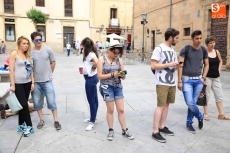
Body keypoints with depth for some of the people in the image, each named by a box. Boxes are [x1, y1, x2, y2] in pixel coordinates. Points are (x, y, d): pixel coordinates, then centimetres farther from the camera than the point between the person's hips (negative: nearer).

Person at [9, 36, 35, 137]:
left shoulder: (28, 55, 10)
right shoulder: (14, 54, -6)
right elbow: (11, 70, -10)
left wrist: (32, 82, 7)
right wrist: (12, 84, -13)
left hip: (27, 83, 5)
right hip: (18, 83, -5)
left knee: (23, 104, 12)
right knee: (24, 104, -5)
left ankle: (21, 125, 24)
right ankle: (29, 126, 5)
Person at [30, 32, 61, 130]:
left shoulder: (48, 50, -3)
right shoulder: (30, 52, -4)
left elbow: (53, 63, 6)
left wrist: (49, 73, 7)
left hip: (47, 81, -1)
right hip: (35, 82, 1)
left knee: (51, 101, 2)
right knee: (37, 102, 10)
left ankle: (56, 121, 14)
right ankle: (41, 120, 27)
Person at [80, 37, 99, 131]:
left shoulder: (90, 54, -19)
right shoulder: (90, 53, 11)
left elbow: (97, 63, -35)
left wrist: (92, 68, -18)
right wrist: (84, 69, 1)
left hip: (90, 78, -11)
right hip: (91, 78, 11)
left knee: (91, 100, -2)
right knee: (94, 99, 18)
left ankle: (92, 122, 9)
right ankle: (93, 118, 32)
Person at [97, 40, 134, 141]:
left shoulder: (119, 60, 4)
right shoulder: (102, 60, -6)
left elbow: (123, 76, 7)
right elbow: (99, 76, -9)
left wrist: (122, 75, -16)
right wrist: (112, 74, -18)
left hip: (118, 87, 4)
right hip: (107, 87, -3)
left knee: (121, 110, 7)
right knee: (110, 110, 5)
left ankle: (124, 131, 20)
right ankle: (111, 131, 22)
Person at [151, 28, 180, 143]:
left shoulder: (173, 50, 14)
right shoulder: (159, 49, -10)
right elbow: (153, 66, -16)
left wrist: (177, 66, -3)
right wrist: (169, 64, -18)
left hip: (172, 83, 8)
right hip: (162, 83, -8)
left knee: (166, 104, 11)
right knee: (161, 106, -7)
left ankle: (162, 126, 23)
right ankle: (155, 132, -1)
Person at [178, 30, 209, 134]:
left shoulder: (203, 50, 5)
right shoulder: (186, 49, -7)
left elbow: (206, 65, 16)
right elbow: (180, 65, -8)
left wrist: (203, 77, 3)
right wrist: (179, 81, -11)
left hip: (198, 80, 3)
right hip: (187, 80, -3)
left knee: (193, 102, 6)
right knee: (189, 102, -9)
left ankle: (189, 123, 22)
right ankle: (200, 116, 20)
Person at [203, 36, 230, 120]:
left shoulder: (217, 52, 6)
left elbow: (220, 61, 22)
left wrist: (219, 70, 10)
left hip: (216, 77, 6)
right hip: (207, 77, -6)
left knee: (219, 95, 9)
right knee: (206, 95, 3)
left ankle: (221, 114, 20)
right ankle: (206, 113, 15)